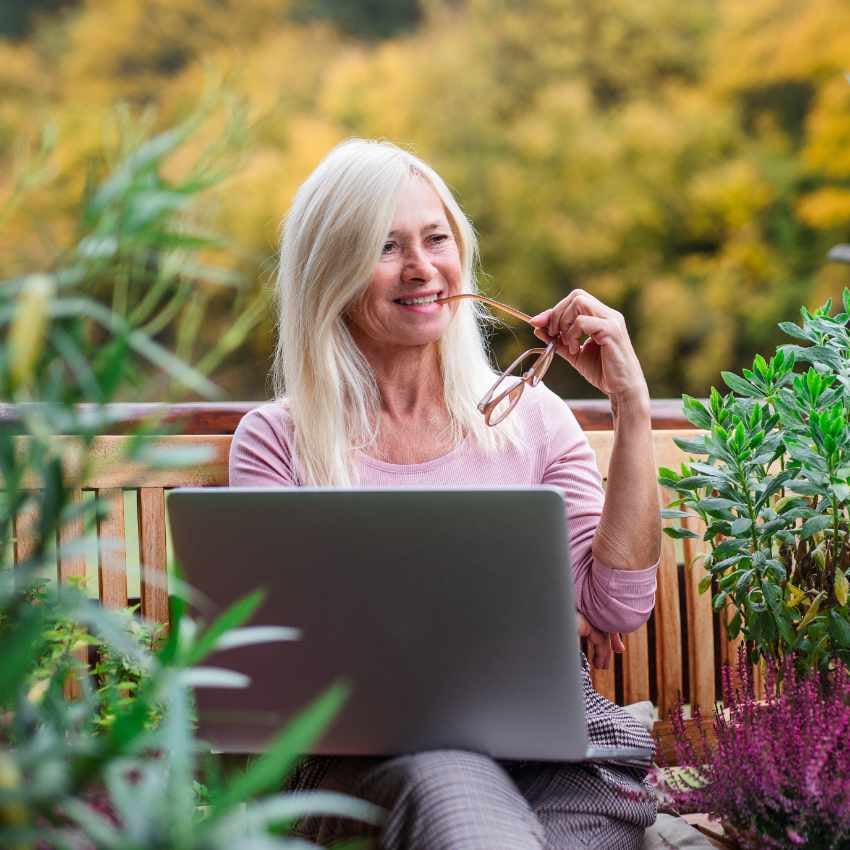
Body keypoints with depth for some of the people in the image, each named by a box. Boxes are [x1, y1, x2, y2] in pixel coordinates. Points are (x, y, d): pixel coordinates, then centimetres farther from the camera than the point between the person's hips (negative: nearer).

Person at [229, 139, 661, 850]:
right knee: (438, 778, -37)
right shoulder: (276, 442, 8)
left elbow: (618, 610, 5)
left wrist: (632, 407, 0)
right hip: (368, 753, -2)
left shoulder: (530, 414, 14)